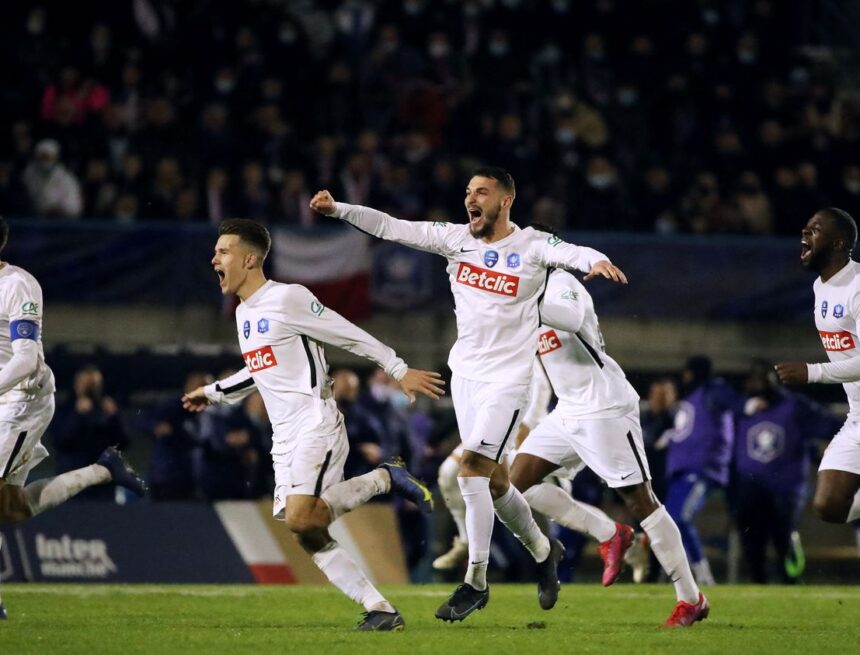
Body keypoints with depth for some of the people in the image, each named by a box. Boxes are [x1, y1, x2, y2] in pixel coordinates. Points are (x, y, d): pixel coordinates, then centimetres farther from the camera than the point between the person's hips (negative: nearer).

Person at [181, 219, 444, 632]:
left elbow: (350, 336, -8)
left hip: (316, 425, -8)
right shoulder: (244, 313, 17)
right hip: (285, 439, 9)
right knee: (310, 539, 0)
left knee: (300, 517, -26)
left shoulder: (287, 298, -10)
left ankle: (384, 480, -5)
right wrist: (213, 393, 37)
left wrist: (399, 371, -7)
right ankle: (380, 611, 4)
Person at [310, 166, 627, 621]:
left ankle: (475, 583, -9)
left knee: (471, 470, -15)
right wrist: (338, 210, -6)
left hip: (506, 379, -6)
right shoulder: (456, 239, 3)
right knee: (492, 480, 11)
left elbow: (569, 253, -28)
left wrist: (595, 260, -50)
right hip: (464, 374, 6)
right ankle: (543, 552, 33)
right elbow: (392, 228, 2)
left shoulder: (531, 246, -10)